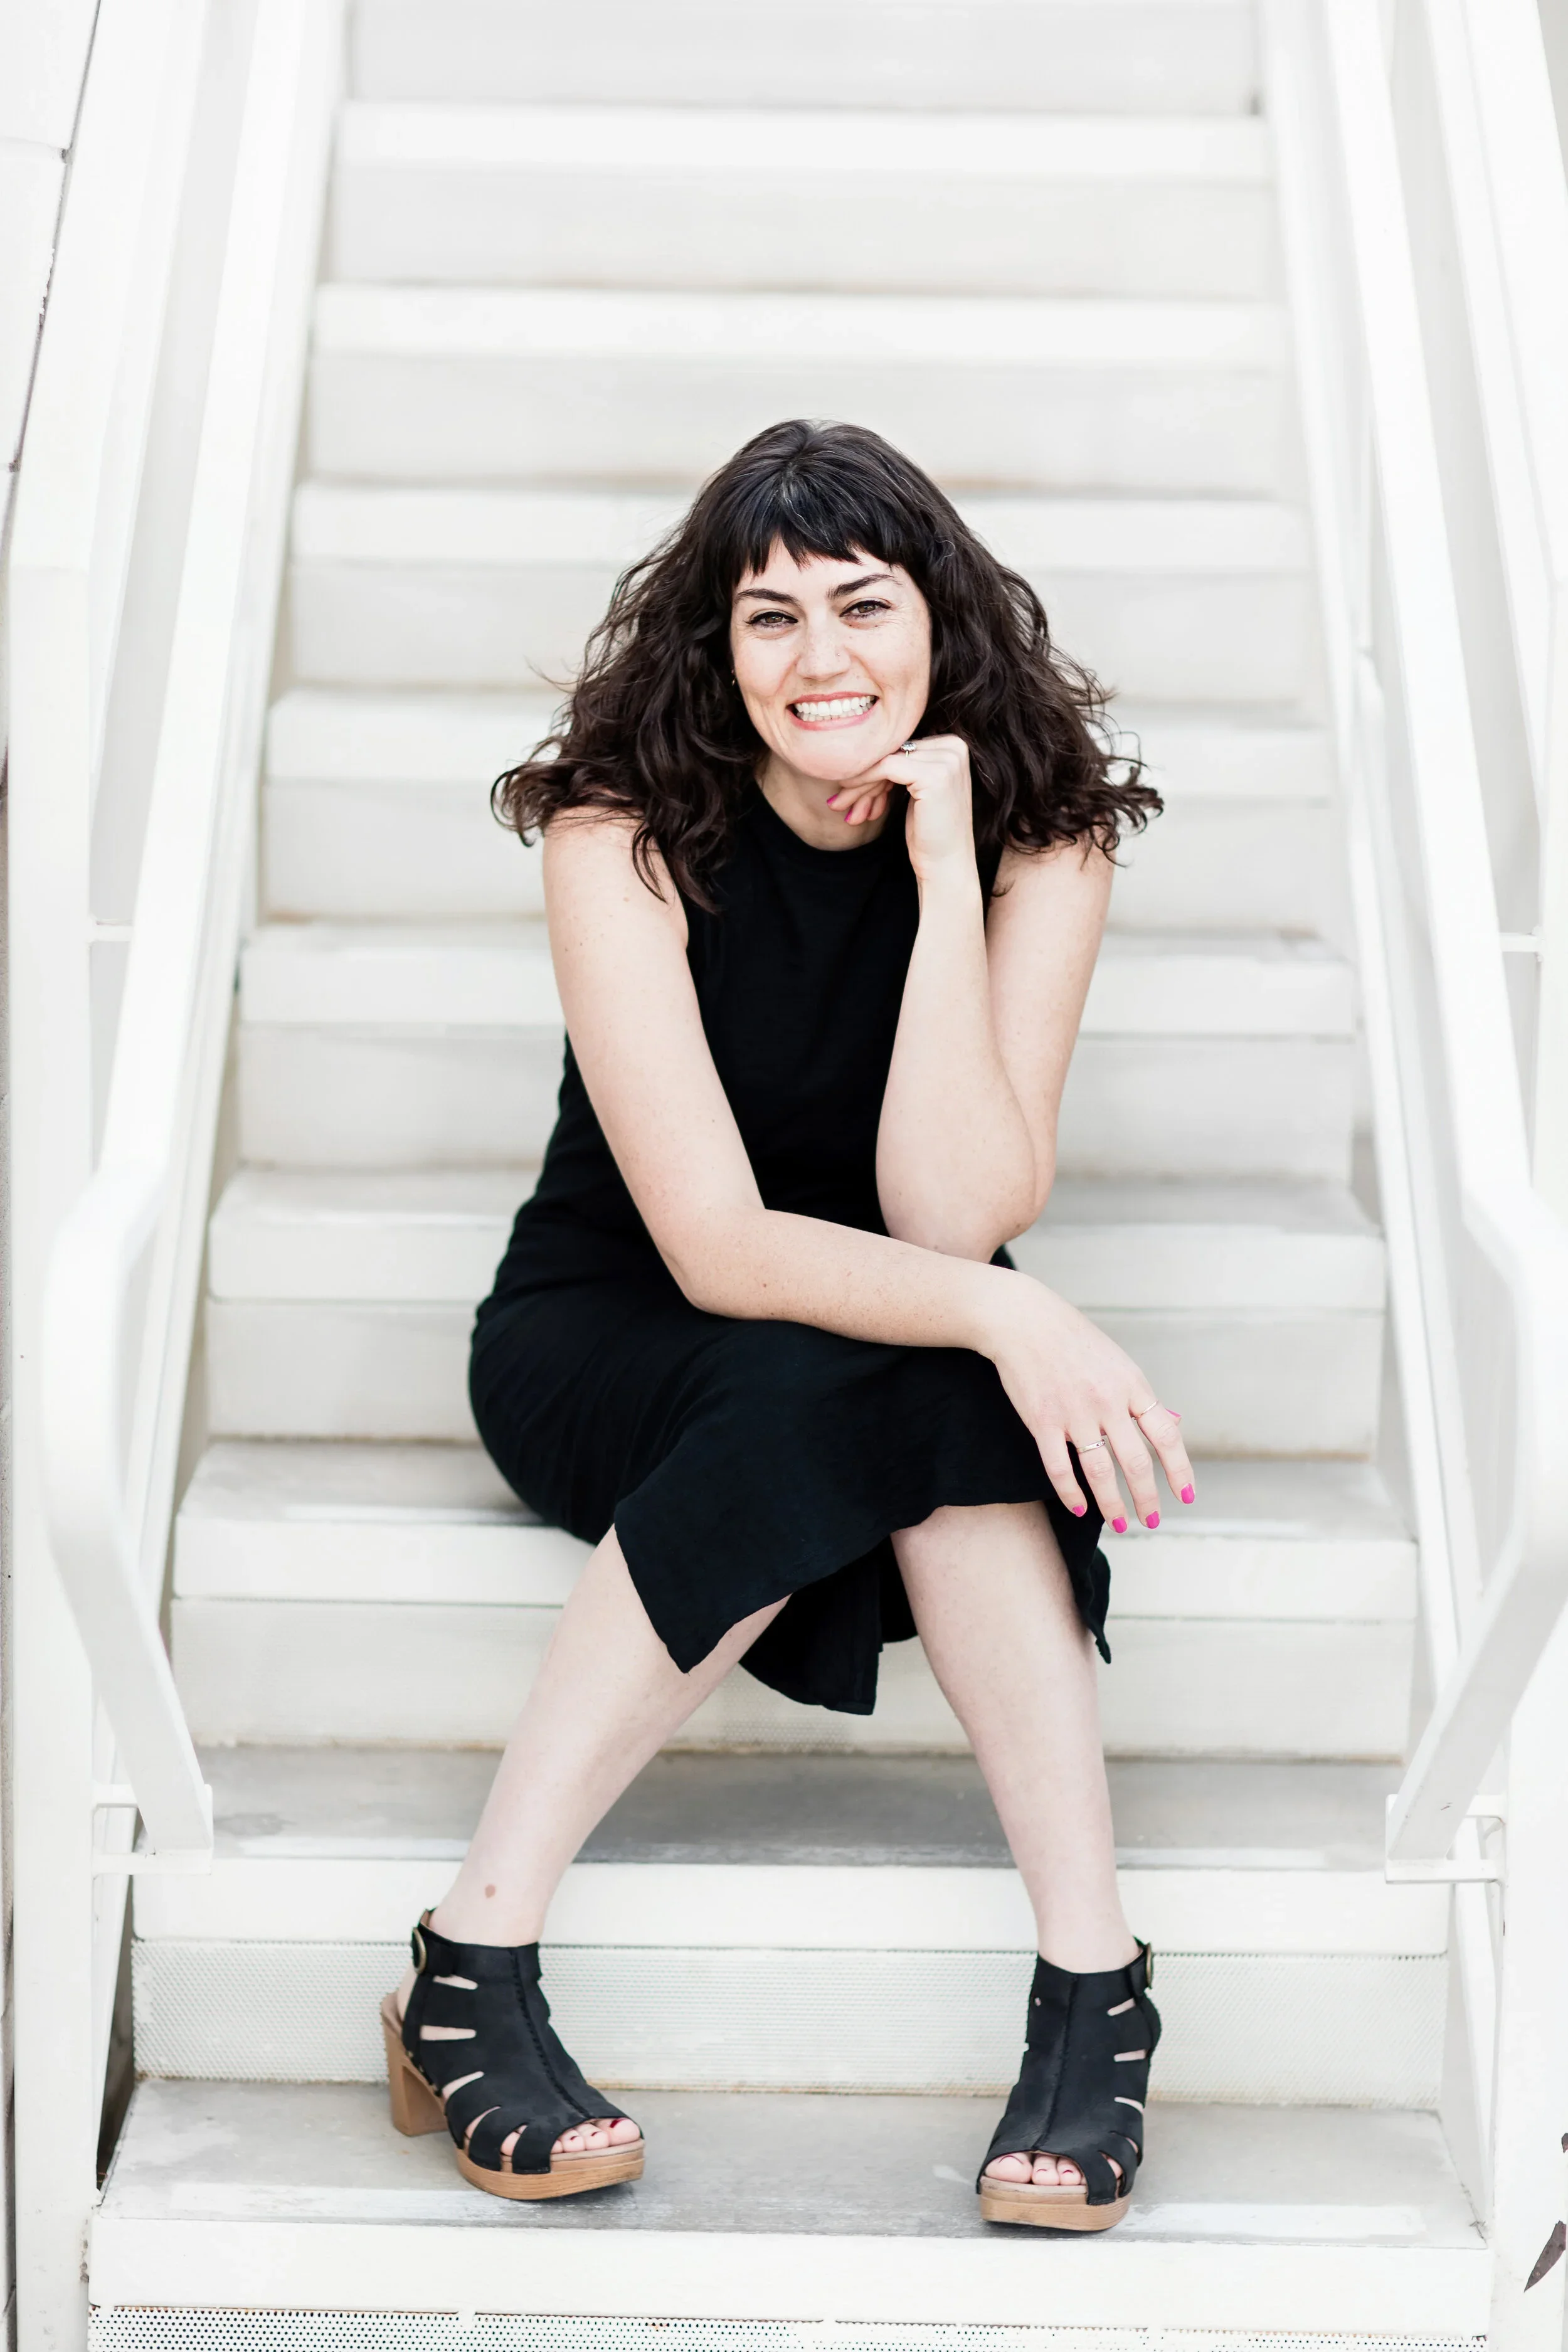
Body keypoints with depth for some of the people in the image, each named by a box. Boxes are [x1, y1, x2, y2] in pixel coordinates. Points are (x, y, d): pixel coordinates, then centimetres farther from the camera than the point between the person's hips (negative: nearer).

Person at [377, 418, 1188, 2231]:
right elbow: (713, 1245, -24)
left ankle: (1090, 1987, -29)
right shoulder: (625, 835, -17)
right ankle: (475, 1961, -29)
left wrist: (945, 874, -25)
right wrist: (1003, 1317, -38)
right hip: (605, 1345, -2)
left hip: (887, 1373, 2)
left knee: (929, 1389, -33)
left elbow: (949, 1218, -21)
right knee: (833, 1388, -35)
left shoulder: (1038, 836, -11)